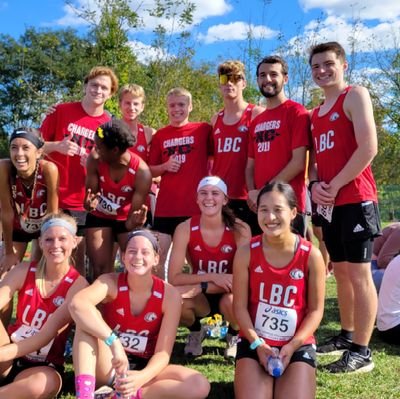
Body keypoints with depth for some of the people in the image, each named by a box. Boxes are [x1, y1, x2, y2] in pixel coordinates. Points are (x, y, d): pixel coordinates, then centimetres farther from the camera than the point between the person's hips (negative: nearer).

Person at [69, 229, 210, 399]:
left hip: (143, 369, 1)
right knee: (87, 318, -27)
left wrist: (142, 377, -37)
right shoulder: (110, 283, -14)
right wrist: (114, 343, -47)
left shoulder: (169, 295, -13)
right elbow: (77, 304, -37)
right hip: (108, 366, -1)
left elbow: (163, 352, -15)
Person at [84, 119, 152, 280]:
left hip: (126, 220, -2)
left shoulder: (142, 172, -29)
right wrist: (89, 204, -38)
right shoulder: (95, 160, -22)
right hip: (100, 217, 2)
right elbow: (91, 195, -13)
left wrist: (134, 221, -50)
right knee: (100, 269, 2)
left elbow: (134, 213, -25)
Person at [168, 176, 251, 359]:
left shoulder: (240, 229, -19)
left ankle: (234, 336, 4)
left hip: (227, 294, -1)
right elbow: (173, 278, -19)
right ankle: (196, 332, 7)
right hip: (200, 298, 1)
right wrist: (213, 277, -27)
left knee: (231, 301, -36)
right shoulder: (185, 229, -16)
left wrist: (201, 286, -27)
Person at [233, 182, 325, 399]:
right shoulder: (246, 253, -8)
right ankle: (265, 381, 16)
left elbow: (315, 310, -4)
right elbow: (240, 307, -4)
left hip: (298, 345, 0)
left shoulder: (311, 255, -10)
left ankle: (282, 381, 17)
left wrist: (292, 346, -14)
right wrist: (257, 343, -15)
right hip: (254, 342, 0)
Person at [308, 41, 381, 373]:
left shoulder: (355, 96, -3)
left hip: (354, 198, -8)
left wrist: (335, 185, -14)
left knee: (359, 273, -5)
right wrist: (314, 184, -2)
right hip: (328, 203, 8)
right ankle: (347, 335, 27)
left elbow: (368, 148, -15)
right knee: (341, 271, 14)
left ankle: (362, 351, 1)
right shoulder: (316, 113, 19)